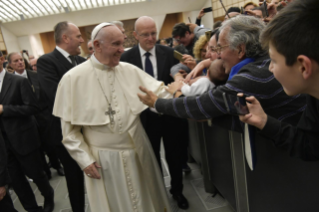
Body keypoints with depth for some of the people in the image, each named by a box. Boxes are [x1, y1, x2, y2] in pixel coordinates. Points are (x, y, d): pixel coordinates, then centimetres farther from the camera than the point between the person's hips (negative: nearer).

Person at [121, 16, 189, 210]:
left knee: (175, 156, 18)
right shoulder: (127, 57, -6)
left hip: (171, 114, 1)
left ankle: (177, 190, 44)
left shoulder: (169, 53, -4)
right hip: (146, 117, 0)